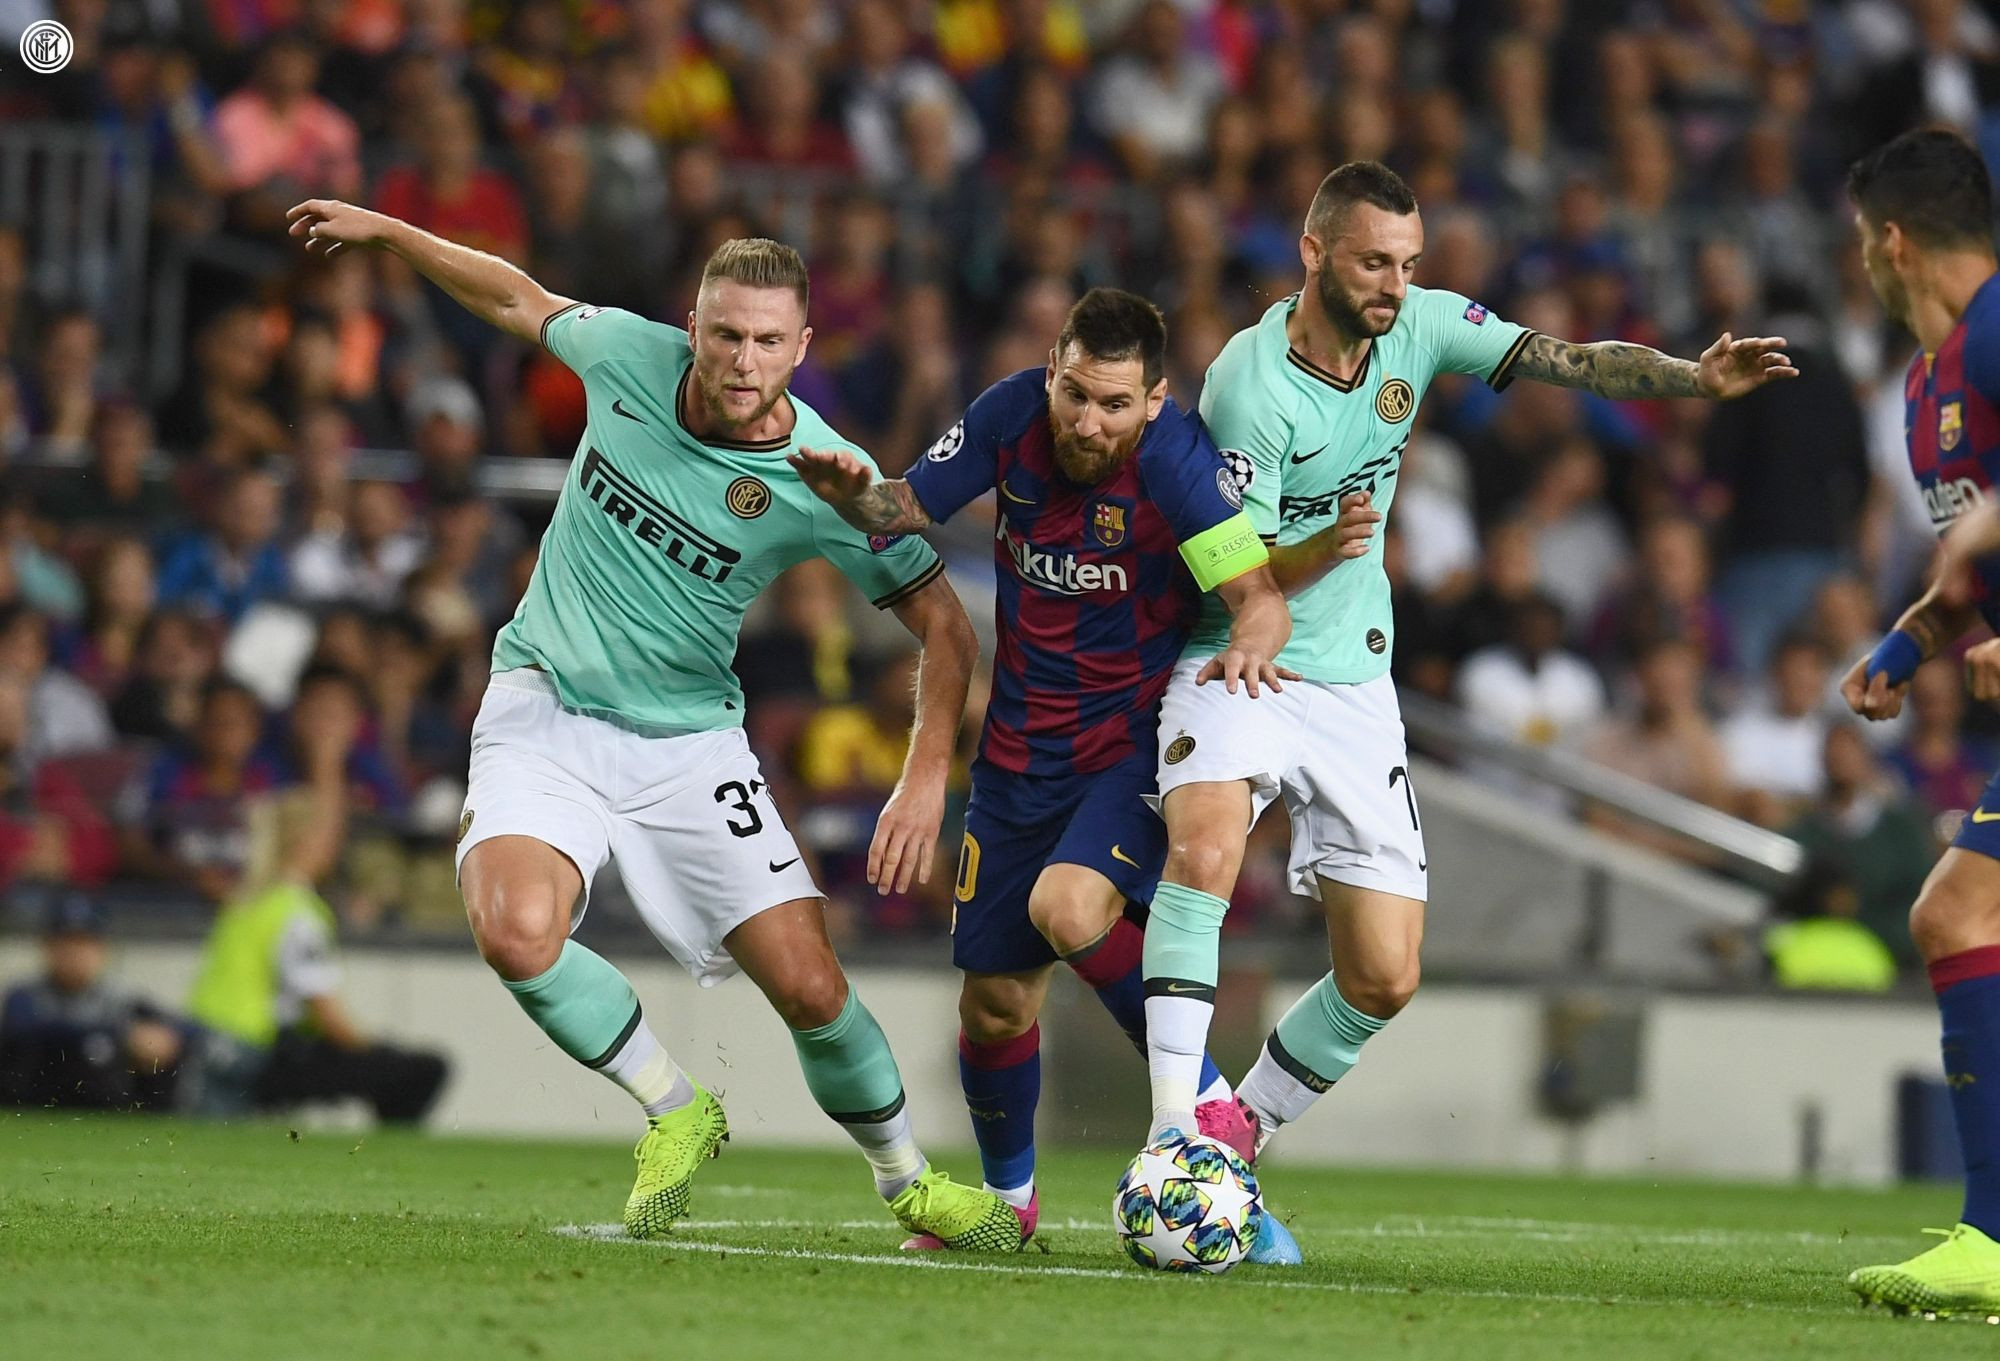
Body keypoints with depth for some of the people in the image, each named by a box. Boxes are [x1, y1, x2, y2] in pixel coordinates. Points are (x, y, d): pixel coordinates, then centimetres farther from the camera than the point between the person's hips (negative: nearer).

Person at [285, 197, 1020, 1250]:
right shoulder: (629, 353, -10)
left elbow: (943, 623, -8)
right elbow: (520, 301, 12)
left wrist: (927, 777, -19)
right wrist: (382, 230, 16)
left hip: (687, 739, -1)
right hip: (542, 711, 1)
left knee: (809, 986, -8)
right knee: (516, 935, -27)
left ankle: (906, 1180, 23)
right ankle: (674, 1112, 0)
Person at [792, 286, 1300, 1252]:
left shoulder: (1175, 456, -21)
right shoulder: (1013, 414, -9)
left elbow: (1260, 596, -25)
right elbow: (910, 509, 1)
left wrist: (1246, 648, -48)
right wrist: (853, 495, -21)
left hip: (1137, 743, -5)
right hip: (1022, 753, 5)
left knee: (1067, 907, -31)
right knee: (995, 1000, 8)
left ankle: (1211, 1110, -14)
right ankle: (1008, 1196, 34)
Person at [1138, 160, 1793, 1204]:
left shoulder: (1421, 326, -4)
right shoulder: (1251, 383, -19)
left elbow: (1576, 363, -8)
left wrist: (1697, 378, -25)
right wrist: (1327, 549, -39)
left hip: (1354, 686, 5)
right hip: (1236, 668, -5)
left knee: (1385, 980, 0)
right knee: (1202, 852, -34)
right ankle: (1172, 1135, -32)